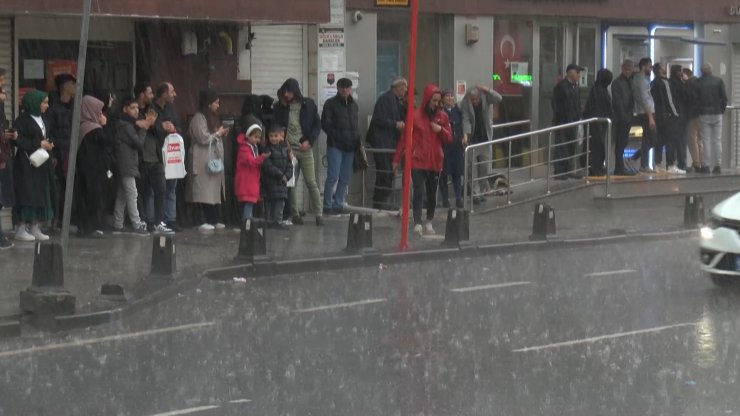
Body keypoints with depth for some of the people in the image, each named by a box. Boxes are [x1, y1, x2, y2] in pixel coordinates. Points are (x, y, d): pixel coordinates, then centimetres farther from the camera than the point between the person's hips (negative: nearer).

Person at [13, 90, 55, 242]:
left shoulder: (41, 119, 14)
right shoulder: (23, 120, -12)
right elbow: (18, 140, -18)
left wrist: (48, 145, -2)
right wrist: (38, 144, -17)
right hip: (26, 162, -9)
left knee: (41, 194, 7)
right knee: (27, 194, -8)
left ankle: (35, 228, 12)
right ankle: (21, 229, -4)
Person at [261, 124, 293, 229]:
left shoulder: (285, 149, 9)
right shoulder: (267, 149, -9)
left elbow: (289, 165, 10)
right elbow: (268, 166, -16)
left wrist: (287, 176, -7)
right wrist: (280, 175, -17)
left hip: (282, 181, 6)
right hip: (270, 180, -6)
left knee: (281, 201, 7)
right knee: (269, 201, -4)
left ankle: (278, 221, 14)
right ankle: (269, 221, 0)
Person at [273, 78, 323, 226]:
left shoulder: (308, 104, 1)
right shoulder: (280, 107, 2)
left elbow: (317, 125, 5)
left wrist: (309, 141, -7)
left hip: (305, 148, -1)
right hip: (288, 149, 1)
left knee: (311, 182, -3)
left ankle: (318, 214, 0)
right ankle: (295, 214, 11)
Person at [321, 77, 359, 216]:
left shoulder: (354, 105, 17)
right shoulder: (331, 103, 0)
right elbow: (325, 124, -4)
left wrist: (356, 140, 6)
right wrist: (336, 136, -13)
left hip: (349, 147, 6)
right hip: (335, 146, -6)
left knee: (345, 178, 6)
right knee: (333, 176, -10)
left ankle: (338, 204, 14)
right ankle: (328, 206, -5)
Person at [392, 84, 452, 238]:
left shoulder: (442, 116, 7)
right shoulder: (416, 116, -4)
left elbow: (449, 139, 12)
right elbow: (405, 138, -1)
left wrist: (441, 130, -10)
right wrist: (397, 159, 1)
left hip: (435, 161, 4)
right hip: (418, 160, -4)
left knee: (432, 193, 10)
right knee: (418, 192, -13)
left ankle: (429, 223, 25)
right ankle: (417, 224, -18)